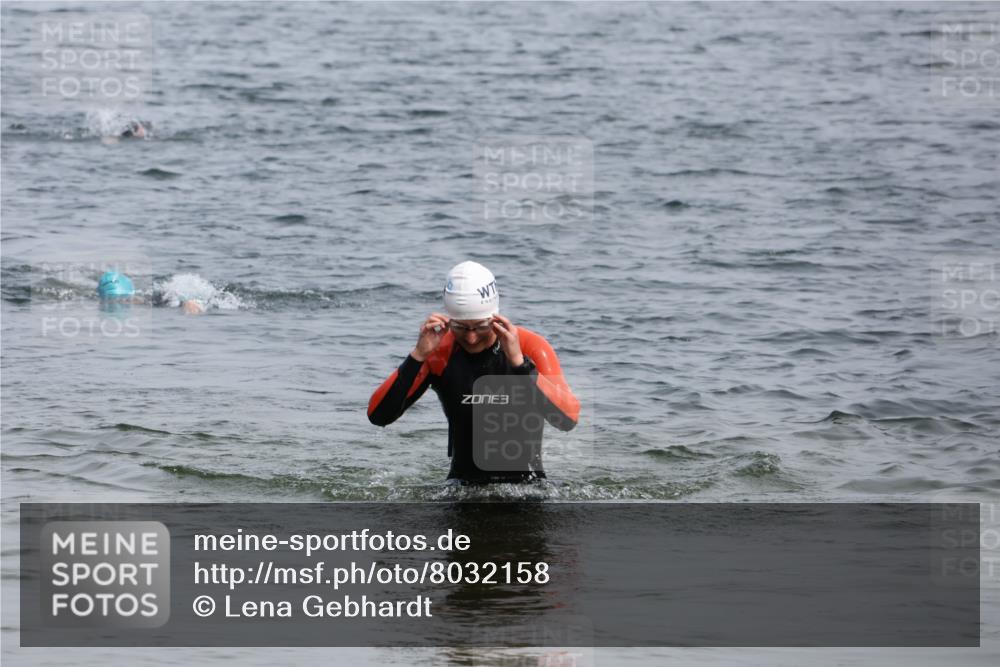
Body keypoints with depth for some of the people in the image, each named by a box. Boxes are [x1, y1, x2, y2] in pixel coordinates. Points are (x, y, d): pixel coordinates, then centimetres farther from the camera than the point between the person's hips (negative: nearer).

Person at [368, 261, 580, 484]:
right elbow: (378, 416, -10)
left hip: (525, 483, -2)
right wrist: (418, 356, -21)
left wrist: (519, 362, -31)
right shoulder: (439, 352, -4)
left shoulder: (531, 347, -10)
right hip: (462, 485, 2)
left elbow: (568, 419, -23)